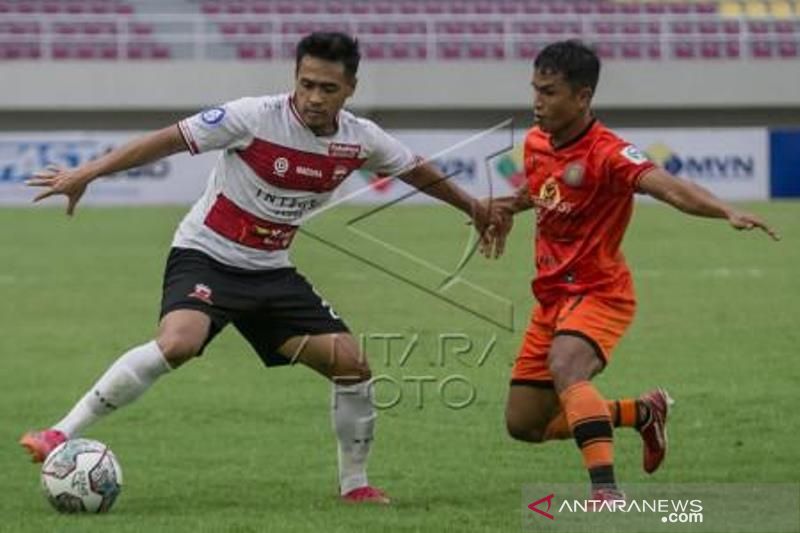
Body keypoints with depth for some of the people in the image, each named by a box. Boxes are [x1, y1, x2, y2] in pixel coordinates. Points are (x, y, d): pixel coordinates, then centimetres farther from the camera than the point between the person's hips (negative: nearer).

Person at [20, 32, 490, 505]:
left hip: (271, 272, 6)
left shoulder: (361, 140, -4)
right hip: (205, 256, -6)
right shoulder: (256, 118, -20)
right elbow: (169, 140, -17)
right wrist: (85, 174, -21)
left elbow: (417, 170, 16)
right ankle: (62, 435, -27)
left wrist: (474, 208, 29)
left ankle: (355, 484, 17)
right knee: (178, 343, -34)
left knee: (353, 364, -4)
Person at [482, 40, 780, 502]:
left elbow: (669, 188, -40)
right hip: (552, 296, 8)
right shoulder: (536, 142, 2)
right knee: (525, 425, 11)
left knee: (565, 368, -38)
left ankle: (606, 491, -43)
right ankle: (644, 413, 30)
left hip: (599, 293, -8)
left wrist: (728, 212, -56)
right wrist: (508, 207, 8)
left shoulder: (607, 153, -21)